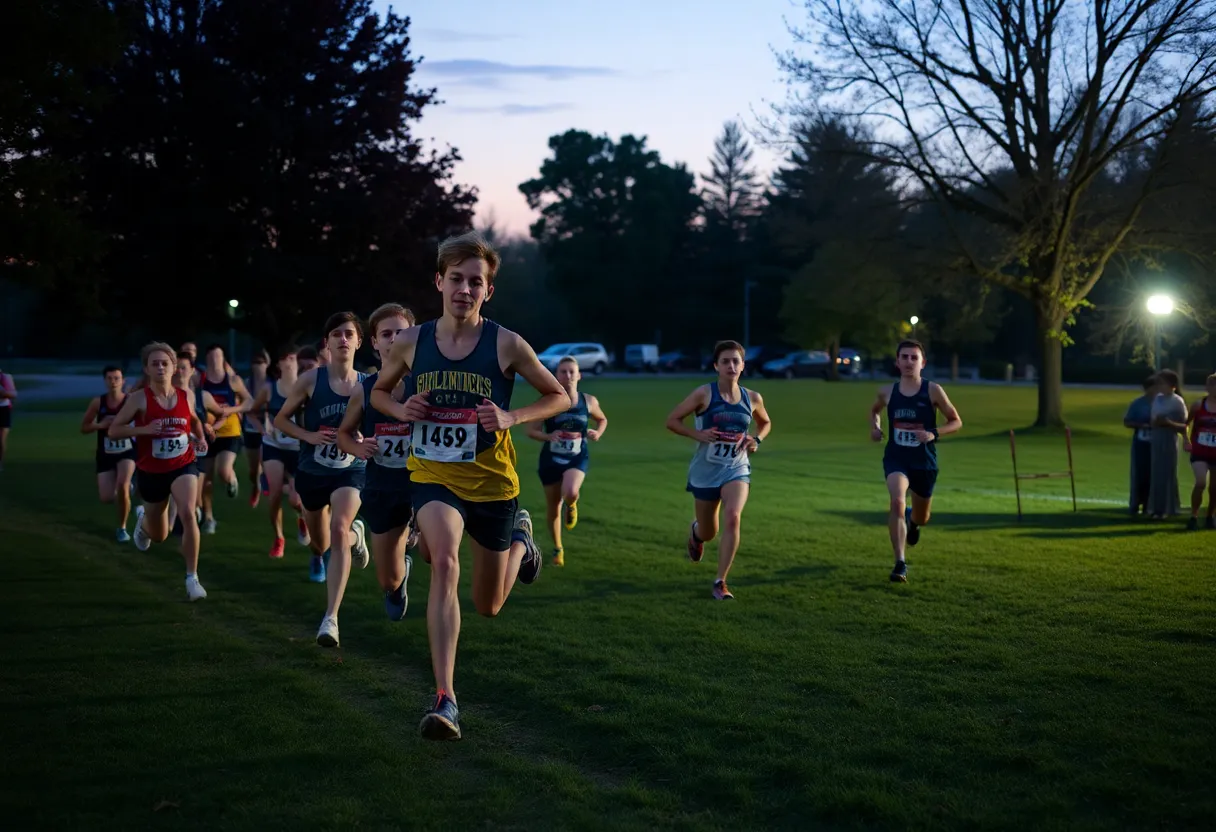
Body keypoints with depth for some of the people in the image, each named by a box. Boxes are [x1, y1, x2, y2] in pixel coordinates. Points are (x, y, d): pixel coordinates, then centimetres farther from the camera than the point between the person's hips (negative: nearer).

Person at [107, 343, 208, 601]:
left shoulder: (186, 395, -2)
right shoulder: (139, 399, -11)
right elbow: (113, 430, -11)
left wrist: (200, 438, 0)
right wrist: (142, 429, -26)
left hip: (183, 467, 1)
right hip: (151, 472, -1)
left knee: (188, 513, -28)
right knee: (158, 535, 15)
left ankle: (192, 578, -21)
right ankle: (142, 519, 56)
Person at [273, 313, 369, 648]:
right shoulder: (311, 379, -9)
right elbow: (280, 419, 0)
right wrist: (309, 435, -17)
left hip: (350, 471, -2)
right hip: (312, 472, 2)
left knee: (339, 529, -29)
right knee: (320, 545, 20)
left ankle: (331, 618, -24)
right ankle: (355, 535, 60)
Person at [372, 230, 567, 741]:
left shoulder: (506, 345, -9)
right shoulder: (411, 343, -4)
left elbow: (560, 397, 1)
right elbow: (379, 391, 14)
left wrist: (511, 418, -16)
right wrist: (401, 410, -9)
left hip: (492, 482, 0)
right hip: (433, 476, 0)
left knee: (488, 605, 14)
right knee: (444, 563, -30)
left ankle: (520, 538, 49)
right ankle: (445, 701, -30)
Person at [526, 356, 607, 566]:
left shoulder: (589, 401, -4)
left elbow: (603, 420, 16)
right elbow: (530, 430, -6)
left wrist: (598, 433, -5)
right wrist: (547, 436, -25)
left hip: (578, 458, 0)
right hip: (551, 459, 0)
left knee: (570, 493, -31)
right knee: (553, 508, 10)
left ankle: (571, 506, 8)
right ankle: (558, 549, 35)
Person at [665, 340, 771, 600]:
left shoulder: (753, 398, -1)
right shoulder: (704, 394, -11)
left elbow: (765, 423, 20)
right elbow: (672, 420, -6)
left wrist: (757, 440, 0)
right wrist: (698, 434, -20)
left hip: (736, 469, 1)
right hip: (705, 471, -1)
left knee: (733, 518, -24)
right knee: (708, 533, 12)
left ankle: (720, 582, -13)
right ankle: (695, 532, 54)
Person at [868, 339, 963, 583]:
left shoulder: (933, 390, -9)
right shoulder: (887, 392, -2)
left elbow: (956, 421, -1)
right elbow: (874, 410, 21)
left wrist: (934, 433, -19)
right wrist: (875, 427, 0)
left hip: (925, 462, 0)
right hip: (895, 458, 0)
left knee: (921, 518, 18)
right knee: (897, 502, -29)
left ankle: (912, 520, 59)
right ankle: (900, 564, -23)